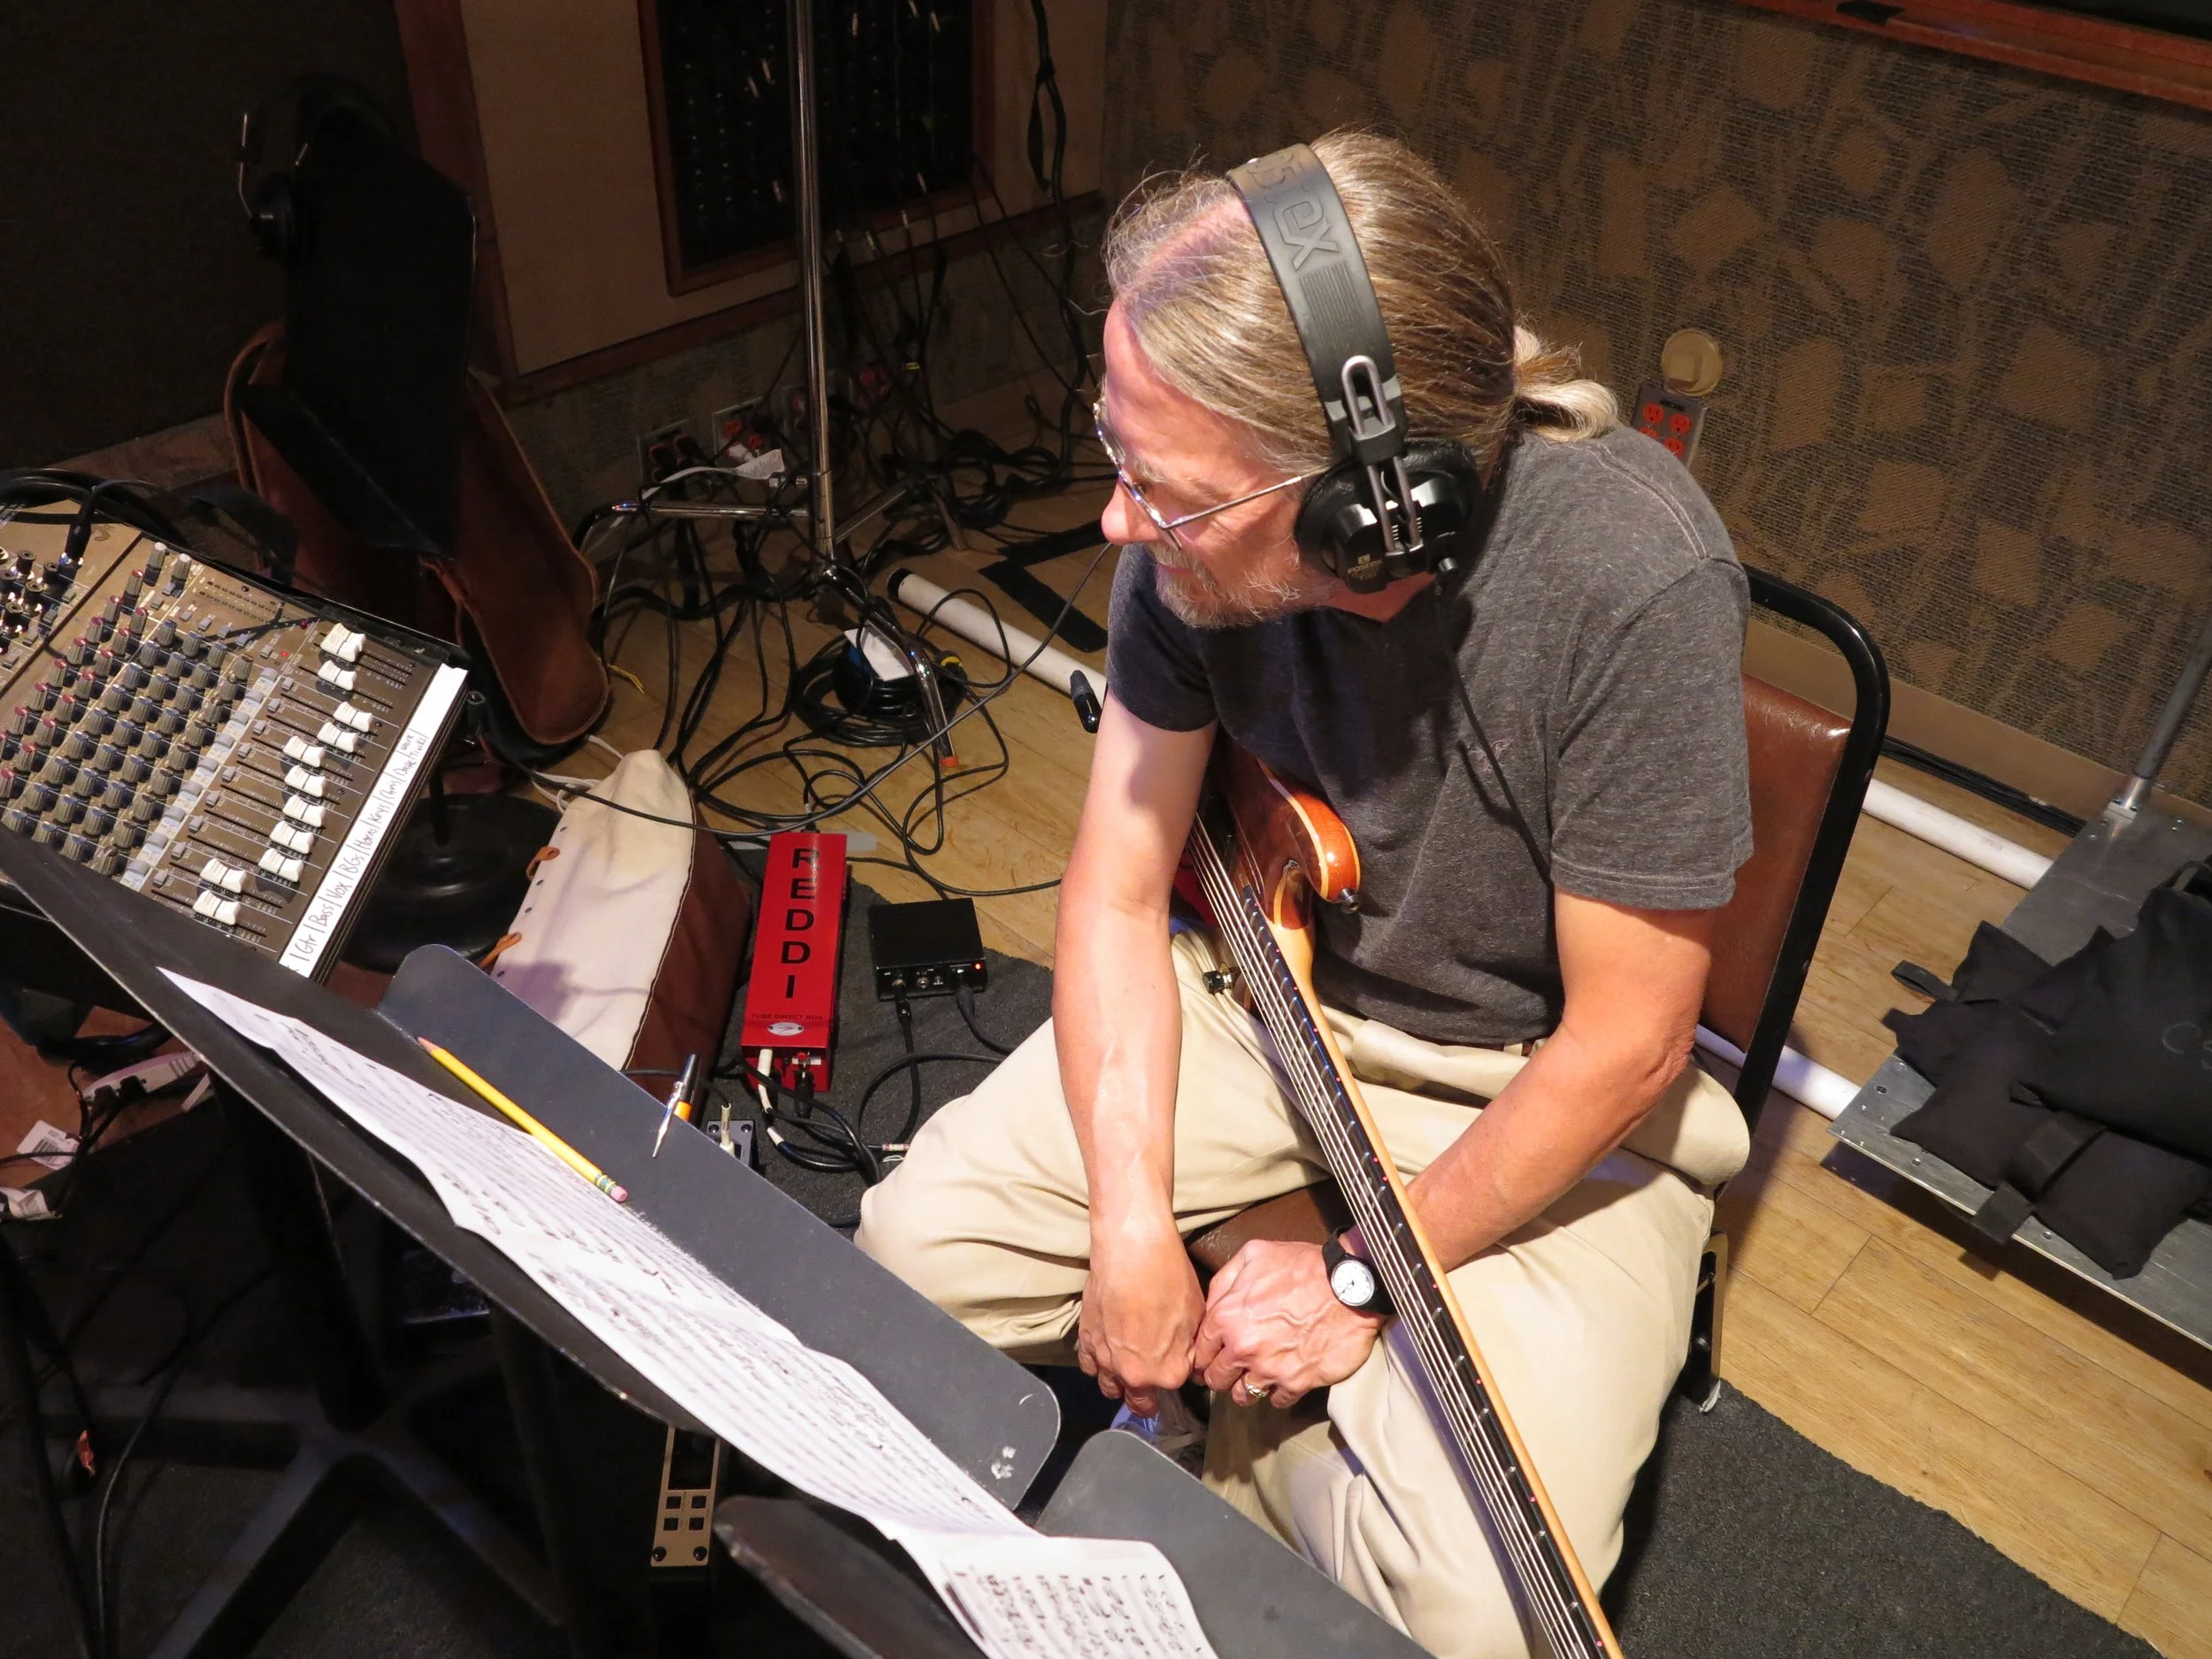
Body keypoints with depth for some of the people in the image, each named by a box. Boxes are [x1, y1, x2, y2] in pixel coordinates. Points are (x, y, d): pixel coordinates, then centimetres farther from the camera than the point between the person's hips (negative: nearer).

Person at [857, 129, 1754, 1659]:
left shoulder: (1637, 581, -32)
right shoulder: (1203, 534, -18)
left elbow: (1625, 1043, -22)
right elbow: (1122, 885, -7)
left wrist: (1365, 1277, -17)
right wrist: (1133, 1223, -16)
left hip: (1543, 1086, -3)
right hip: (1269, 984, 4)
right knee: (913, 1257, -7)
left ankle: (1248, 1451, 13)